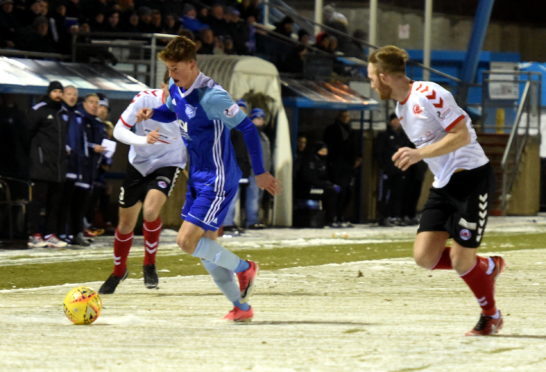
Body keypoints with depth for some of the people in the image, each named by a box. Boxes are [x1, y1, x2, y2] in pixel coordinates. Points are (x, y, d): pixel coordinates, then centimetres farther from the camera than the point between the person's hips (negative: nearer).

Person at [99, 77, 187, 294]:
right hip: (139, 164, 2)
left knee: (150, 210, -29)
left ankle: (149, 265, -5)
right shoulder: (145, 99, -19)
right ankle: (119, 271, 36)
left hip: (168, 164, -2)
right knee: (126, 224, 10)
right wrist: (143, 140, -34)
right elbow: (119, 130, -18)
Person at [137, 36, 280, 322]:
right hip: (197, 179, 9)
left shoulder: (210, 96, -24)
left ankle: (243, 267, 6)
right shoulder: (176, 89, 2)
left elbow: (247, 128, -20)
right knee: (206, 248, 11)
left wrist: (260, 173, -17)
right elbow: (171, 113, 25)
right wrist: (152, 114, 2)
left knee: (187, 242, -15)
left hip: (217, 181, -9)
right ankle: (241, 306, 21)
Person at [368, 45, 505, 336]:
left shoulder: (428, 95, -16)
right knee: (424, 257, -5)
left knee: (461, 261, -7)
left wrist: (420, 154, -25)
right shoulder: (401, 107, 13)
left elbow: (462, 135, -20)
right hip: (443, 183, 9)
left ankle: (491, 316, 18)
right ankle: (488, 267, 20)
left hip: (470, 177, -9)